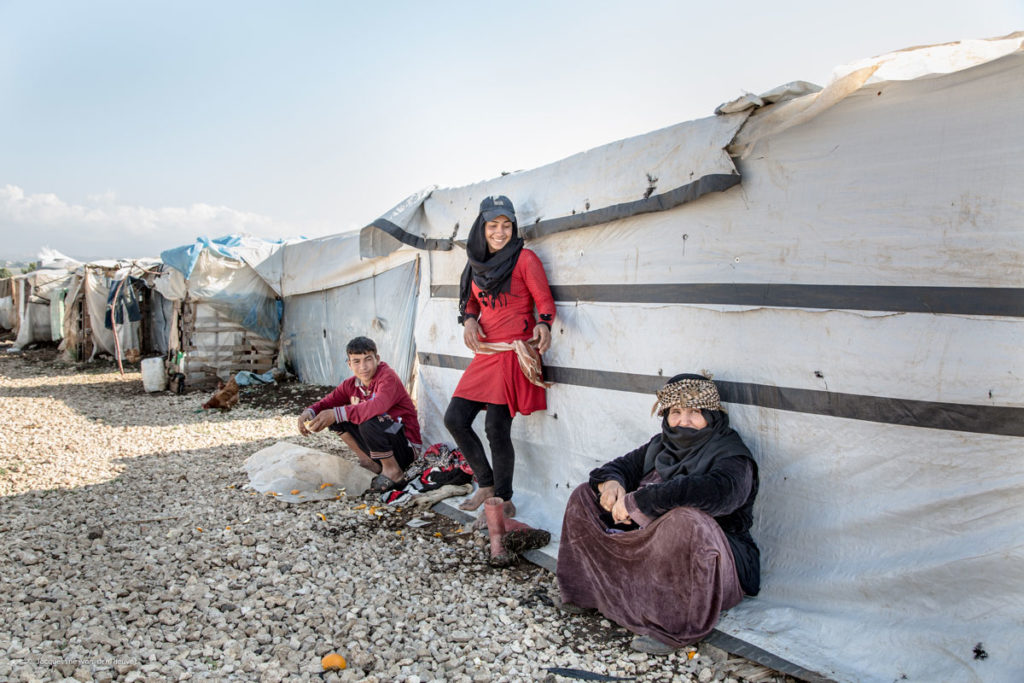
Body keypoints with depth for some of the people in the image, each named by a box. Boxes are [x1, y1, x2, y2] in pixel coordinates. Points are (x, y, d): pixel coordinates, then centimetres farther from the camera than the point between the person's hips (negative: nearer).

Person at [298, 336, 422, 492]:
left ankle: (392, 470, -13)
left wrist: (337, 413, -42)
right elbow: (328, 402, 2)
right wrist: (308, 412, -22)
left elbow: (378, 407, -38)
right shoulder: (351, 384, 3)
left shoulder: (388, 377, -20)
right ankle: (368, 461, 3)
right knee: (338, 418, -3)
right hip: (381, 446, 7)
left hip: (406, 448, -7)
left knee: (368, 422, -34)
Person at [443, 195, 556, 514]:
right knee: (455, 418, 3)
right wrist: (469, 319, 1)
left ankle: (504, 502, 9)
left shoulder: (524, 258, -3)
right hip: (485, 353, 7)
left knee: (496, 428, -10)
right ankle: (486, 484, 21)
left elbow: (545, 300, -6)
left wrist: (543, 324, -27)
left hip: (514, 351, -7)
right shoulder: (477, 261, 13)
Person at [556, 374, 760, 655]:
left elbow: (715, 491, -34)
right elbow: (621, 466, 15)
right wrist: (611, 483, -12)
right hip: (648, 545, 8)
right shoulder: (660, 446, 10)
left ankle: (676, 628, -24)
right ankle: (586, 591, 6)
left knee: (685, 520, -41)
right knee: (585, 496, 8)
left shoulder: (731, 456, -13)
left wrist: (636, 501, -31)